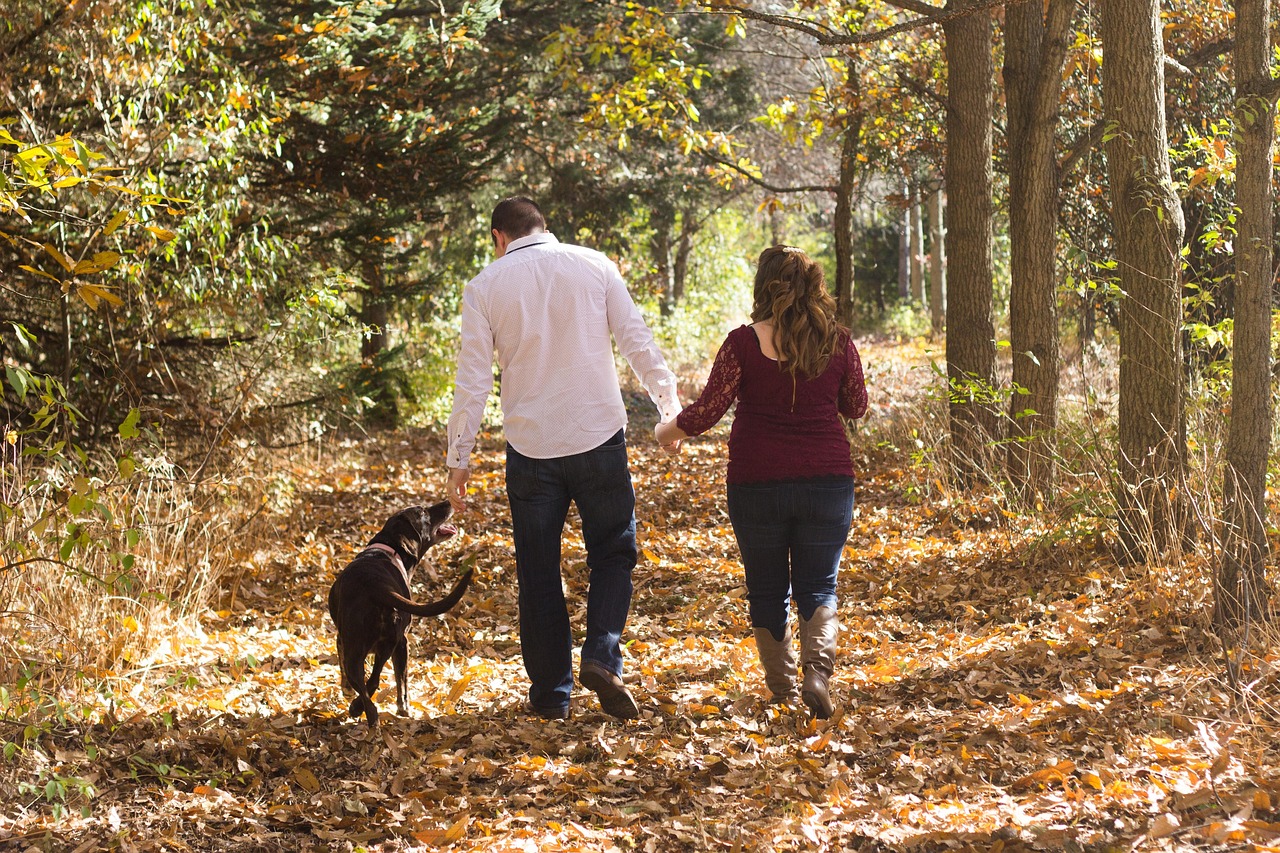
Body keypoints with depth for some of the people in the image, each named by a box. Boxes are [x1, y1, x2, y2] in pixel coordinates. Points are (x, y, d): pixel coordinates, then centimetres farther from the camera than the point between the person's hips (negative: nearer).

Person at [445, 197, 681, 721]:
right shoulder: (594, 266, 2)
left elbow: (472, 380, -1)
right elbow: (637, 341, 0)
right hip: (599, 439, 0)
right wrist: (669, 403, 12)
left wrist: (459, 459, 3)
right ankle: (602, 656, -10)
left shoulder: (484, 287, 1)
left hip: (530, 445, 0)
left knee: (538, 573, 10)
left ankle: (551, 693, 13)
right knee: (613, 554, 12)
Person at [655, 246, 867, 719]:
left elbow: (707, 410, -8)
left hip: (756, 483, -1)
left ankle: (781, 688, 19)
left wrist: (670, 430, 10)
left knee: (767, 591, 15)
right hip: (827, 480, 1)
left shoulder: (744, 343, -10)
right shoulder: (837, 342, -2)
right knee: (817, 588, 9)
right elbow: (856, 406, 11)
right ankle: (818, 671, -16)